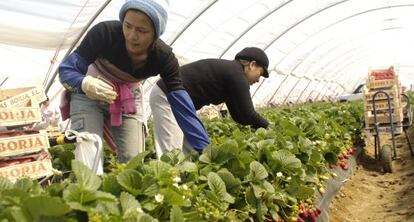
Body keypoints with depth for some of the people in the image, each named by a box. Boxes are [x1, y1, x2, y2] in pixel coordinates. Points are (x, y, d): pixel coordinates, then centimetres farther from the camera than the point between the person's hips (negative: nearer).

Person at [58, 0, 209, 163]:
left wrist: (206, 150, -33)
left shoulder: (164, 57, -25)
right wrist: (86, 84, -49)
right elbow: (66, 69, -25)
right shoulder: (105, 33, -31)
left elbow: (181, 104, -27)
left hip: (128, 99, 2)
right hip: (88, 94, -2)